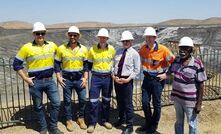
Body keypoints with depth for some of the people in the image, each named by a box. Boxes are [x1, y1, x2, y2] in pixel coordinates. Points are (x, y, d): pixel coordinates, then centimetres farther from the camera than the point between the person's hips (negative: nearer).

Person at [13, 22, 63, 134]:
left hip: (49, 80, 3)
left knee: (56, 103, 1)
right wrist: (25, 79, -8)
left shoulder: (52, 45, 2)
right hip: (35, 82, -2)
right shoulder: (27, 47, -8)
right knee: (38, 107, 10)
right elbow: (16, 64, -3)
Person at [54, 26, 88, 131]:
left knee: (83, 99, 7)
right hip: (66, 79, -1)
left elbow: (86, 64, 5)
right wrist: (58, 77, -6)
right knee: (67, 101, 8)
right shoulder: (61, 48, -5)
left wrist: (85, 78, -2)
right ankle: (69, 120, 25)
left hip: (79, 78, 1)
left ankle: (81, 118, 28)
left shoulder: (83, 49, -1)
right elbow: (57, 64, 1)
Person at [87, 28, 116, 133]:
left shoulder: (112, 49, -2)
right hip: (96, 78, -1)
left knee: (106, 100, 13)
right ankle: (92, 123, 13)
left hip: (108, 78, 2)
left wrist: (112, 71, 6)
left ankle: (105, 120, 29)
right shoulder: (92, 49, -5)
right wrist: (95, 71, 1)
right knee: (93, 101, 0)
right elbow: (89, 64, 6)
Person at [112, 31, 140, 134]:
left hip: (127, 80, -5)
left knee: (128, 103, 0)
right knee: (119, 101, 20)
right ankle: (121, 119, 42)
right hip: (116, 79, 5)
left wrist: (127, 79, -15)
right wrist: (113, 75, -5)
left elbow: (136, 70, -7)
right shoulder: (118, 51, 8)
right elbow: (113, 64, 10)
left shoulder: (134, 53, -6)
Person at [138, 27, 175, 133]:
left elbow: (173, 61, -7)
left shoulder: (162, 49, -16)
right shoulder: (143, 48, -3)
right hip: (147, 78, 4)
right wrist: (144, 70, 6)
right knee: (145, 102, 9)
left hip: (158, 79, -4)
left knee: (156, 103, 8)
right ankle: (148, 123, 31)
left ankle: (154, 125, 28)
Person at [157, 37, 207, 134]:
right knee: (179, 122, 24)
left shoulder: (197, 64, -19)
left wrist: (199, 103, -13)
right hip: (177, 98, 5)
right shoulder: (176, 60, -4)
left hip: (190, 100, -5)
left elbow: (201, 85, -15)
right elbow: (170, 71, 16)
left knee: (192, 124, 13)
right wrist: (164, 75, -3)